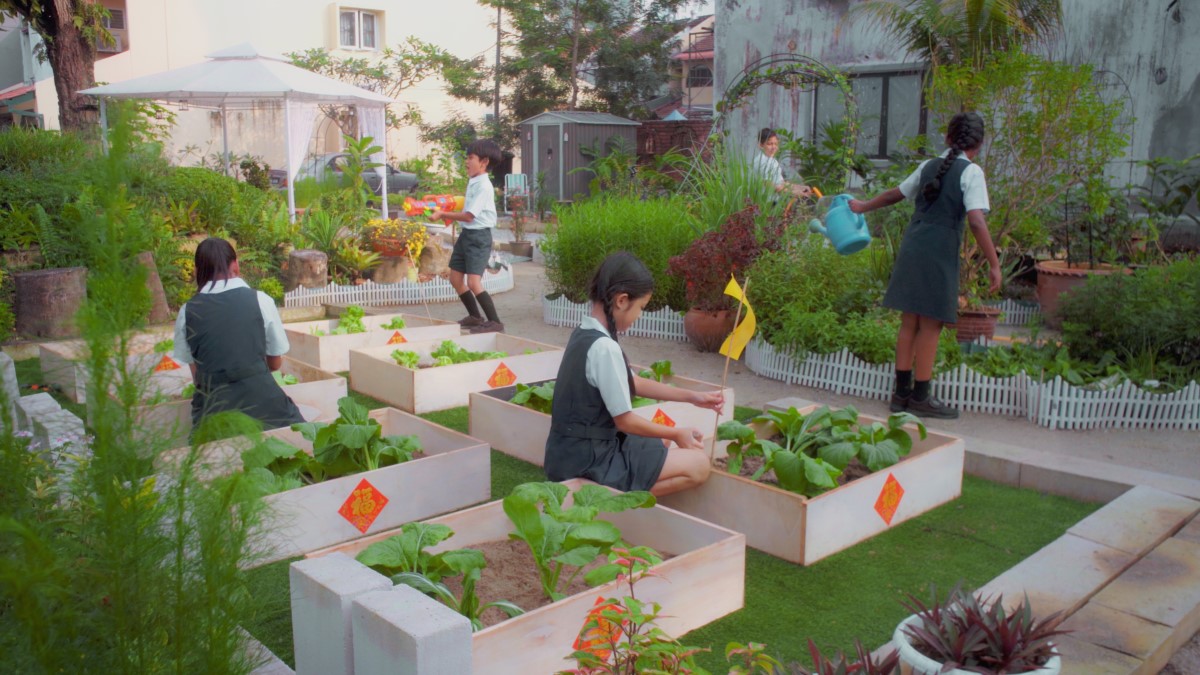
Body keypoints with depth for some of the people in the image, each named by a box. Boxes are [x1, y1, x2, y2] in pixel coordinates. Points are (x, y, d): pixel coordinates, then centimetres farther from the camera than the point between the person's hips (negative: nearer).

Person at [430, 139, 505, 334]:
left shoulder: (483, 186, -17)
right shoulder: (473, 183, 10)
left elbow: (469, 216, -19)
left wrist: (442, 214, -13)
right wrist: (445, 213, 9)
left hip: (479, 236, -10)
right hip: (466, 234, 10)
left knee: (473, 282, -16)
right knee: (456, 279, 12)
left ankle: (495, 322, -8)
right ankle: (475, 317, 26)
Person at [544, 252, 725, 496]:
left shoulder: (584, 335, 6)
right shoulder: (604, 348, -24)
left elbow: (633, 383, 16)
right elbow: (625, 421, -17)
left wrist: (692, 397, 15)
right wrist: (676, 433, -2)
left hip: (574, 452, 10)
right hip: (588, 462, -10)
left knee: (659, 442, 30)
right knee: (698, 464, -7)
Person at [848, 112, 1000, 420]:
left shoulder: (928, 166, 13)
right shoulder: (971, 172, -6)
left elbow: (895, 193, 27)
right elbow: (976, 221, -15)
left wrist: (864, 207, 44)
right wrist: (994, 264, -12)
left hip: (911, 248, 6)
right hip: (939, 254, -6)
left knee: (910, 323, 11)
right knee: (931, 326, 0)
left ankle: (902, 392, 18)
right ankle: (920, 397, 6)